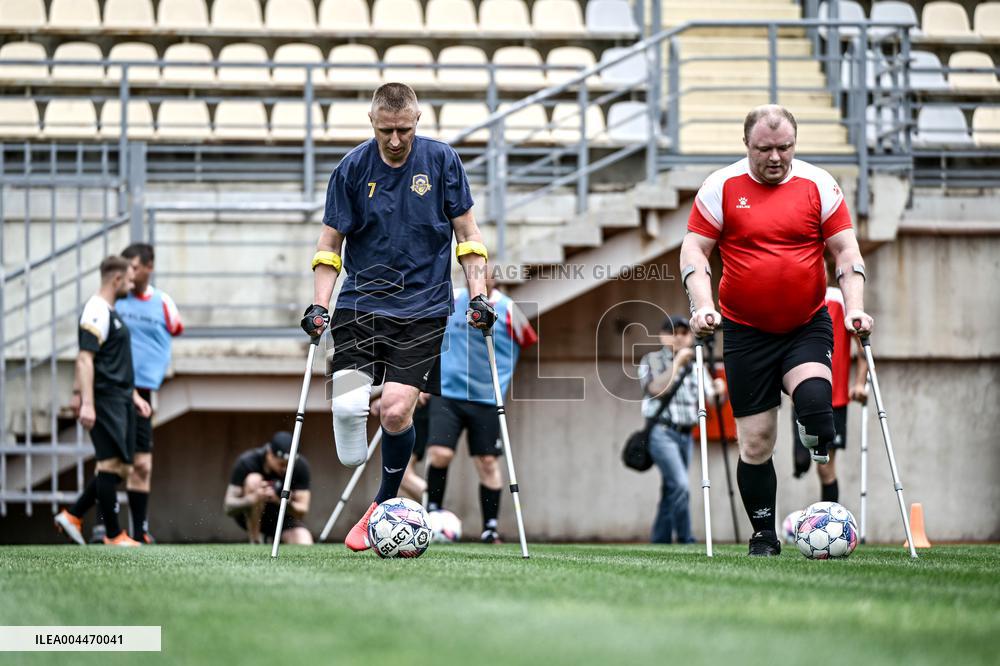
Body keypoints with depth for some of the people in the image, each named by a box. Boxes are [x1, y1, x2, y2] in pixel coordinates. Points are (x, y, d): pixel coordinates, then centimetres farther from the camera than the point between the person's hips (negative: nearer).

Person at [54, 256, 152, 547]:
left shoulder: (110, 312, 20)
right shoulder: (96, 312, -12)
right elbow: (85, 359, -20)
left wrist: (133, 395, 27)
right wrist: (87, 403, -26)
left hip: (120, 399, 10)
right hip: (105, 399, -10)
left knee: (120, 467, 9)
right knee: (110, 463, -8)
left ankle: (72, 515, 13)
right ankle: (113, 534, -5)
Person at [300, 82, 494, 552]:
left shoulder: (442, 161, 0)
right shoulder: (352, 169, 0)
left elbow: (466, 232, 8)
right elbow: (330, 242, 8)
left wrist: (478, 295, 0)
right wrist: (318, 304, -1)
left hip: (423, 307, -1)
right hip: (360, 303, 1)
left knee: (395, 410, -13)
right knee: (347, 406, -17)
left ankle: (385, 505, 10)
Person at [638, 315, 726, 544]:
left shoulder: (696, 366, 14)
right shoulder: (651, 360, 3)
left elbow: (709, 400, 6)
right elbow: (656, 388, -15)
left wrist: (718, 391, -16)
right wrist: (677, 363, -19)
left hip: (686, 435, 5)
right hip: (662, 432, -5)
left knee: (671, 492, 8)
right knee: (680, 484, -20)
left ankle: (659, 543, 15)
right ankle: (686, 542, -17)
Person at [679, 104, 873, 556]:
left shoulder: (819, 185, 2)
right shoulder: (721, 188, 0)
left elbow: (846, 251, 4)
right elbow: (693, 250, 1)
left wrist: (854, 307, -10)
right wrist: (703, 305, -15)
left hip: (809, 327, 0)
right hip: (746, 333, 0)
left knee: (814, 400, -27)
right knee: (755, 440, -1)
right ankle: (764, 536, 12)